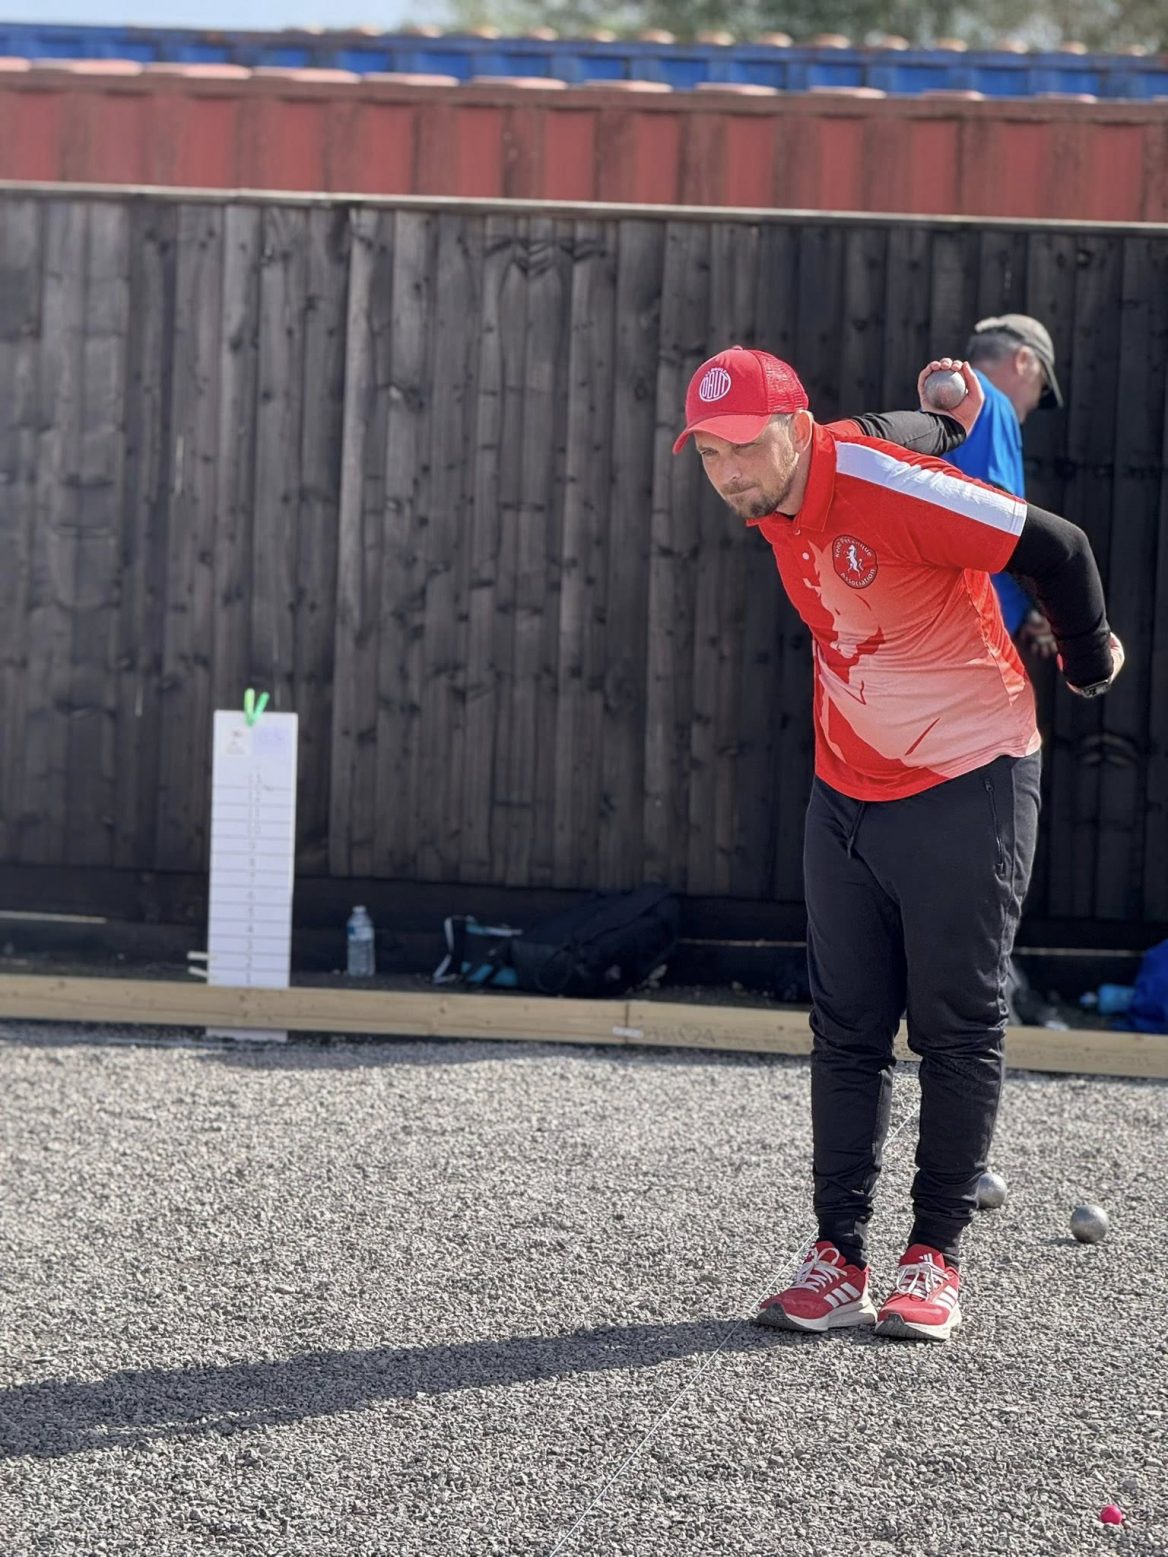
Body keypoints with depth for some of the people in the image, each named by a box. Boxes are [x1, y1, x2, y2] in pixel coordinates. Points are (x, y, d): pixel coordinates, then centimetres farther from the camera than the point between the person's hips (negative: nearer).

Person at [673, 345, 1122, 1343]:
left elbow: (1056, 549, -21)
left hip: (968, 790, -7)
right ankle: (838, 1260, 9)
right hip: (845, 799, 7)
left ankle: (937, 1256, 8)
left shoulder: (883, 487, -25)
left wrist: (1091, 662, -4)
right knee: (846, 1034, 6)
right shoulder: (775, 509, -1)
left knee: (959, 1033, 1)